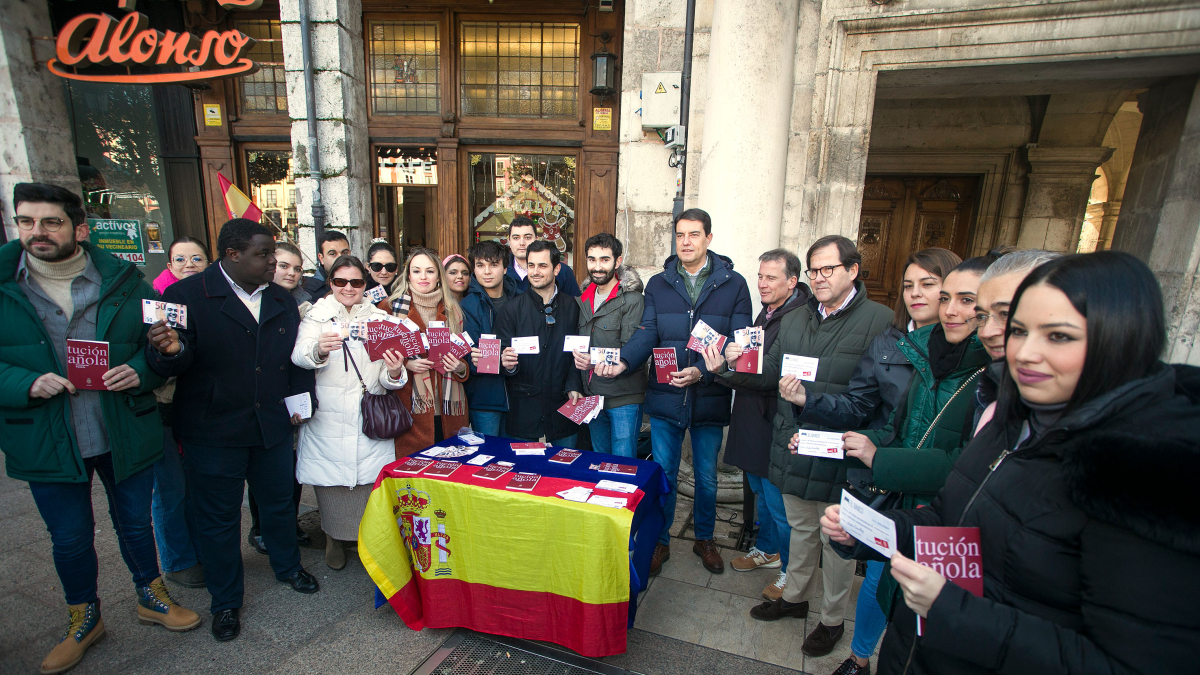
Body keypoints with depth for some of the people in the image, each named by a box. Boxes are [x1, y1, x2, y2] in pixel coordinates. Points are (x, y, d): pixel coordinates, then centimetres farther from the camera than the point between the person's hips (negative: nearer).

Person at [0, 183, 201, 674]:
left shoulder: (123, 281, -4)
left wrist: (140, 372, -18)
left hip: (125, 434, 0)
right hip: (45, 444, 0)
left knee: (135, 522, 18)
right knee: (70, 538, 17)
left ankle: (151, 598, 41)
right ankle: (84, 620, 41)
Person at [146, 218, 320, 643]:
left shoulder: (282, 301, 5)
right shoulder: (186, 296, -11)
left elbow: (297, 357, 10)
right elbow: (172, 364, -16)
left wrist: (300, 397, 0)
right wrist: (171, 350, -38)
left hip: (272, 427, 4)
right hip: (214, 431, -4)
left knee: (279, 501, 20)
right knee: (218, 518, 12)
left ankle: (287, 567, 45)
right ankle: (226, 602, 33)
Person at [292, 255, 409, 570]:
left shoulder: (378, 317, 10)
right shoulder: (316, 316, 6)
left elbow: (386, 379, 4)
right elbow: (298, 355, -14)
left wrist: (394, 372, -19)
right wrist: (319, 350, -36)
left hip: (371, 417, 1)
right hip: (328, 418, -1)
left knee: (370, 480, 0)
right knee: (331, 479, 3)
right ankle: (334, 539, 27)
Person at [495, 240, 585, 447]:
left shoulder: (572, 307, 3)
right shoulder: (512, 309, 0)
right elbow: (503, 354, 0)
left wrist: (573, 387, -8)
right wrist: (507, 364, -22)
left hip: (562, 405, 1)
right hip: (523, 405, -1)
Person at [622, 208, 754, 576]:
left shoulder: (733, 284, -3)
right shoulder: (658, 284, 3)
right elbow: (647, 333, -6)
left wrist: (702, 371, -25)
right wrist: (622, 361, -25)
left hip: (710, 399, 0)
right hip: (665, 397, 1)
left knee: (706, 476, 17)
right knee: (663, 475, 12)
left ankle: (704, 539, 41)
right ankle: (660, 542, 33)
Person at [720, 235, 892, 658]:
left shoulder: (879, 321, -14)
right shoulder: (793, 321, 8)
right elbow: (770, 375, 5)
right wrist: (731, 368, -12)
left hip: (839, 456, -5)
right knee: (801, 528, 24)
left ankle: (833, 619, 37)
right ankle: (795, 596, 45)